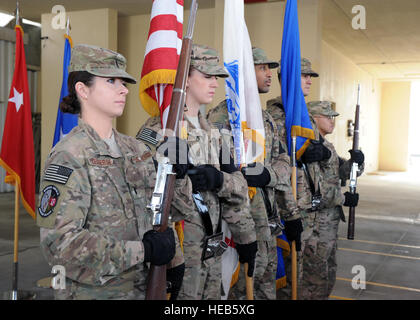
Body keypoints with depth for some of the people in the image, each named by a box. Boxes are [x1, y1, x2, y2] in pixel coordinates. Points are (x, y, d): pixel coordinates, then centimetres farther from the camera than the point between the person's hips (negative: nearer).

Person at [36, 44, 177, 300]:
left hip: (142, 287, 6)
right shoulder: (69, 156, -17)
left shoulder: (136, 150, 4)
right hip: (93, 291, -6)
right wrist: (143, 250, -23)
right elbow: (58, 243, -24)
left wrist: (169, 256, -4)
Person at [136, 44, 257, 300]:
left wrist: (218, 179, -10)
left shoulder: (211, 131, 13)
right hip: (181, 253, -7)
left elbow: (237, 185, 10)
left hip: (213, 252, 8)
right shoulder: (159, 129, -14)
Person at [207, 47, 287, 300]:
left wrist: (267, 175, -9)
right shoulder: (222, 115, -11)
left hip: (267, 210, 8)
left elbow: (281, 162, 13)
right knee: (250, 271, -1)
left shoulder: (266, 117, 16)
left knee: (267, 272, 17)